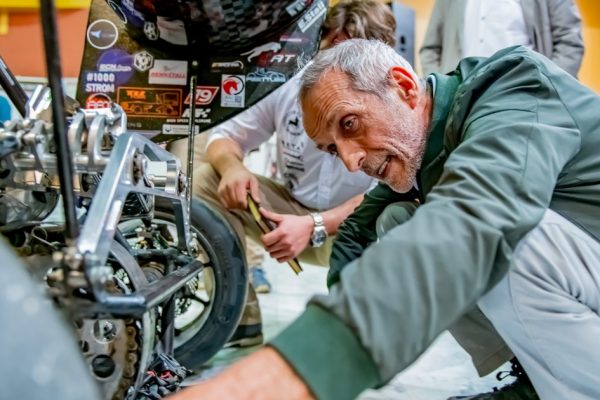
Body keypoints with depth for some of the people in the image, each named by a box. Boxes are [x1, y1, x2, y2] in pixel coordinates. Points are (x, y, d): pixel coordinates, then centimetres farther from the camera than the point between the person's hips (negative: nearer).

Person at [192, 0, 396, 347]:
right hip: (293, 211, 4)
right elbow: (225, 135, 1)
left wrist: (314, 226, -39)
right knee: (207, 180, -14)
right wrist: (232, 166, -24)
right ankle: (242, 321, -9)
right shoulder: (290, 88, -8)